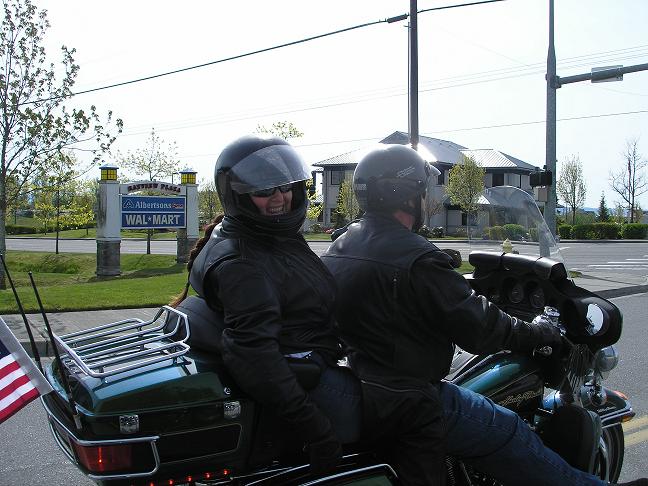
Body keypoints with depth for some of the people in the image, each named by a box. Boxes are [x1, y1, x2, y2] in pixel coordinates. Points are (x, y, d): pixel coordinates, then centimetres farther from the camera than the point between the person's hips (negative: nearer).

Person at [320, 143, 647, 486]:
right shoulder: (417, 260, -22)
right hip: (408, 399, -9)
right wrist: (537, 333, -3)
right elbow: (477, 325, -19)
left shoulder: (337, 249, 6)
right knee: (510, 436, 0)